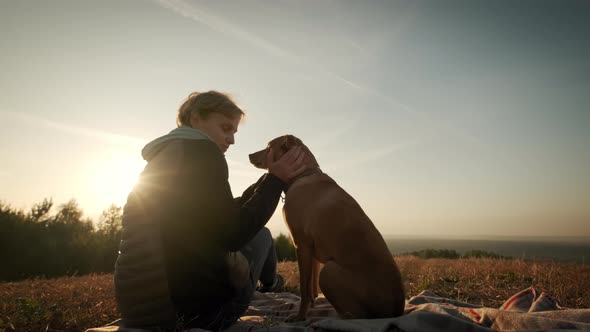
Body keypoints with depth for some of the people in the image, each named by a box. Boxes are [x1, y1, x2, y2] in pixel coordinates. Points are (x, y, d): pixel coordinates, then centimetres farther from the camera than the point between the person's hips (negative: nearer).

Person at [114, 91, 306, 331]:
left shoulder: (162, 157, 17)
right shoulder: (202, 151, -11)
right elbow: (233, 235, -14)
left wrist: (269, 178, 19)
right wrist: (275, 180, -5)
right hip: (192, 304, -8)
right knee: (261, 235, 19)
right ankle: (270, 283, 46)